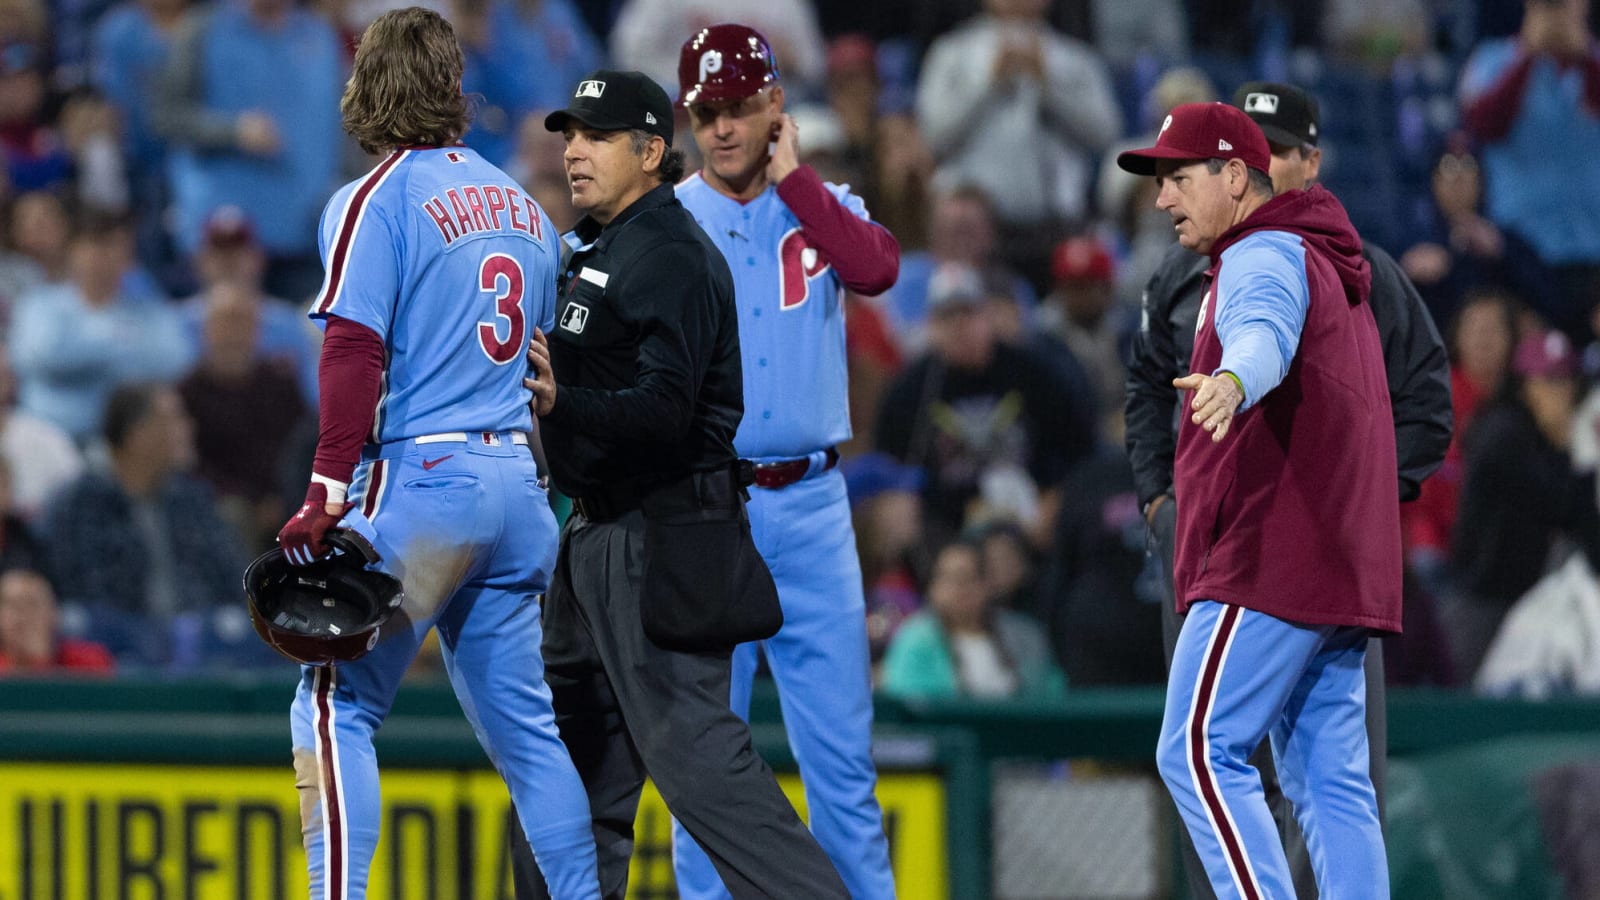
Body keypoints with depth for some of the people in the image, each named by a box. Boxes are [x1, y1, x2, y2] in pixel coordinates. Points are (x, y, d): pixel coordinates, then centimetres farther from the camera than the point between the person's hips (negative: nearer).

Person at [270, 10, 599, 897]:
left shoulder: (376, 201, -6)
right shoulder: (521, 205, 15)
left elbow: (355, 356, -15)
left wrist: (325, 497, -19)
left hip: (419, 481, -7)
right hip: (518, 480, 7)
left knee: (334, 704, -3)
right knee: (522, 719, 12)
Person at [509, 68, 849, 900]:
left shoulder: (672, 259, -15)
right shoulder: (593, 250, 16)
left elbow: (664, 409, -26)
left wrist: (563, 404, -39)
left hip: (661, 542, -10)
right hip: (599, 536, 10)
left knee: (689, 751, -15)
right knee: (572, 740, 11)